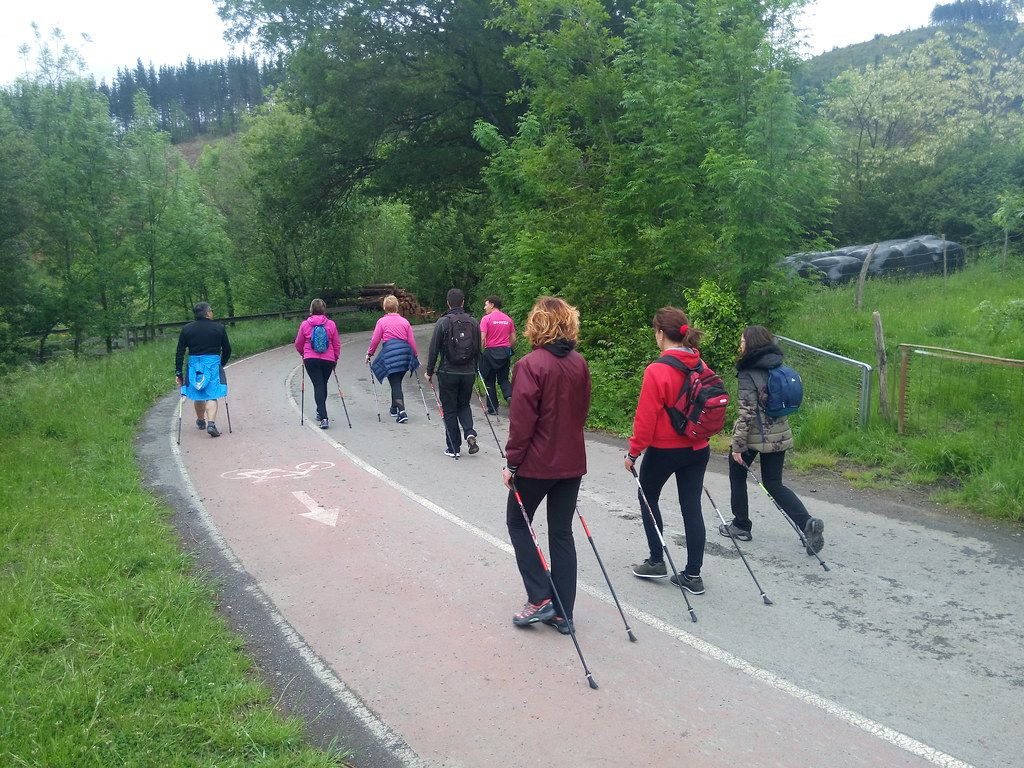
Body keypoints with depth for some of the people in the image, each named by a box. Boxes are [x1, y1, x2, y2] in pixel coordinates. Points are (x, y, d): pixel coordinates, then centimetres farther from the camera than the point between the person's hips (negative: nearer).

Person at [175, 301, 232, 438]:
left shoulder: (186, 329, 3)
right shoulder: (219, 328, -1)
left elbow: (180, 353, 2)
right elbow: (227, 350, 6)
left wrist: (178, 373, 6)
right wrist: (222, 364, 23)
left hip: (194, 365, 2)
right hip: (213, 364, -2)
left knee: (198, 395, 17)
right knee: (211, 396, -3)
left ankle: (201, 421, 35)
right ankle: (211, 423, -19)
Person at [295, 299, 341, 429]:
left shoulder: (305, 324, -2)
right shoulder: (331, 324, -2)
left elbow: (298, 344, 7)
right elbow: (337, 344, 3)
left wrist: (303, 354, 27)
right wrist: (335, 358, 18)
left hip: (311, 360, -1)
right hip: (328, 360, 1)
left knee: (318, 385, -2)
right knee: (323, 385, 18)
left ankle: (323, 417, -15)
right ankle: (320, 412, 35)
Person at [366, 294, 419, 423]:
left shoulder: (382, 322, 1)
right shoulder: (404, 321, 10)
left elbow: (375, 340, 1)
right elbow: (411, 341, 10)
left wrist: (369, 354, 14)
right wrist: (416, 355, 21)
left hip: (390, 353, -4)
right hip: (404, 353, 4)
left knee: (395, 384, -3)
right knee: (397, 382, 19)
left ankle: (402, 412, -15)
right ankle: (394, 408, 32)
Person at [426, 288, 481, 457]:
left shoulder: (443, 322, -9)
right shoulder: (473, 322, 3)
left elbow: (434, 349, -8)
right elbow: (478, 349, 9)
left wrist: (429, 371, 2)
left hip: (448, 373, -3)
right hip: (468, 373, 4)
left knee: (450, 410, 6)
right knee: (464, 405, 21)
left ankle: (453, 448, 10)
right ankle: (470, 433, -3)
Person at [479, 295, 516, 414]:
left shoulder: (486, 318, -8)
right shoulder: (508, 319, 8)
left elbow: (482, 338, -14)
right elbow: (513, 339, 10)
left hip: (491, 352, -4)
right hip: (506, 352, 4)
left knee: (489, 381, 7)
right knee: (503, 378, 15)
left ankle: (492, 409, 10)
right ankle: (509, 395, -13)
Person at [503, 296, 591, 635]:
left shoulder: (531, 365, -16)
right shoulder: (579, 363, 3)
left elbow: (522, 421, -17)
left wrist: (512, 463, -8)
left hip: (536, 463, -6)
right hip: (572, 462, 6)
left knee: (517, 522, 14)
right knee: (562, 532, 12)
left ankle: (540, 598, 8)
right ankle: (562, 613, 16)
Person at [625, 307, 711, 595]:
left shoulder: (657, 371, -20)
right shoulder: (701, 367, 0)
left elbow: (646, 418, -18)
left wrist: (634, 452, -6)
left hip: (664, 450, -5)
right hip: (698, 449, 5)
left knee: (648, 497, 18)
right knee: (692, 507, 9)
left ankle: (656, 561, 22)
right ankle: (693, 574, 14)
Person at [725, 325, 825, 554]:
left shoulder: (748, 374, -16)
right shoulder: (779, 367, 4)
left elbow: (747, 413, -20)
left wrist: (737, 445, -16)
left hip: (754, 435, -6)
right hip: (779, 435, 6)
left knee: (737, 474, 17)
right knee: (774, 484, 13)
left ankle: (741, 525, 24)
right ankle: (808, 523, -6)